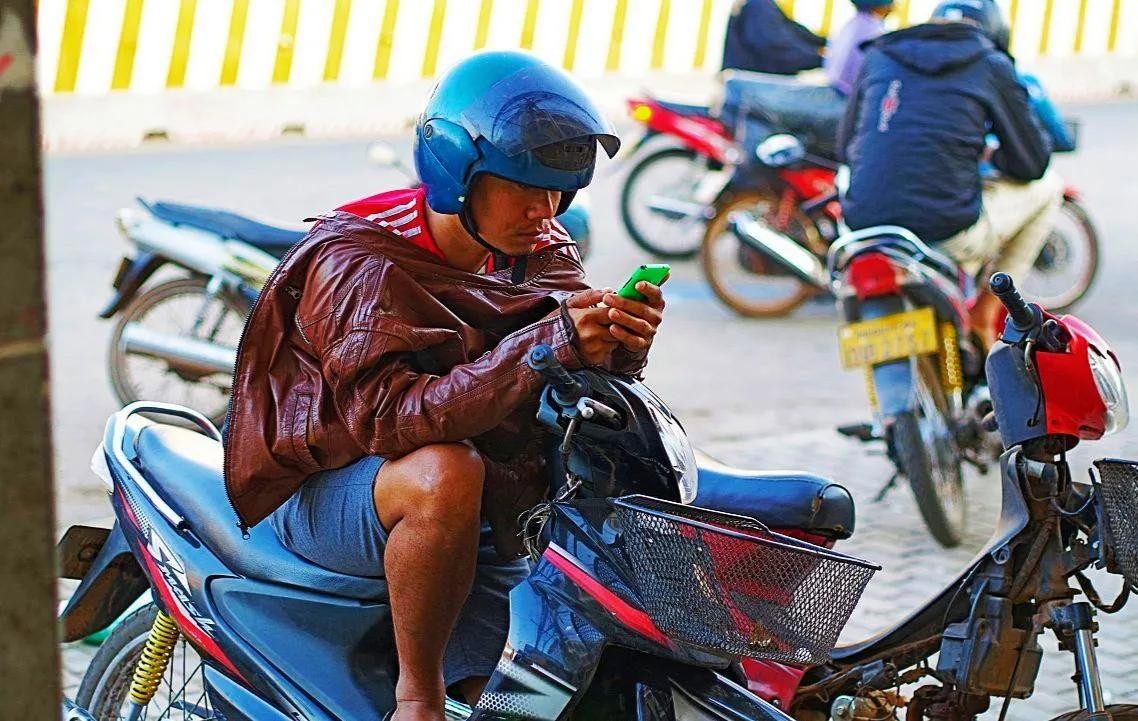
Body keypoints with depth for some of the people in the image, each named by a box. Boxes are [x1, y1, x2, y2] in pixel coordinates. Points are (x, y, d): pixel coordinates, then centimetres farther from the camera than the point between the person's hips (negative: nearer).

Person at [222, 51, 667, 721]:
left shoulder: (541, 253, 1)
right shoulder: (356, 264, -20)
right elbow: (388, 415, -35)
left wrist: (620, 348, -30)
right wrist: (548, 346, -42)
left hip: (479, 519, 6)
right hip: (320, 491, -6)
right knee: (446, 471, -37)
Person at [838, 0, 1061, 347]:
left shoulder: (879, 56, 14)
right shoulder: (990, 64, 4)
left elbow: (846, 144, 24)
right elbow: (1031, 163, 9)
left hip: (864, 224, 4)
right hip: (949, 236, -4)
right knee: (1046, 188, 22)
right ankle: (985, 309, 14)